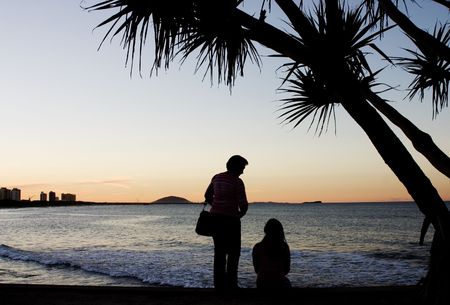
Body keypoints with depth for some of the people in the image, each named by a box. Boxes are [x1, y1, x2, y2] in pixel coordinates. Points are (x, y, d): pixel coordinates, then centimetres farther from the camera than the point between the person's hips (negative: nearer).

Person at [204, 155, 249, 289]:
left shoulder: (216, 178, 8)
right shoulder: (237, 182, -12)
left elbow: (207, 196, 17)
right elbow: (243, 204, -14)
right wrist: (241, 213, 7)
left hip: (215, 218, 6)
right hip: (231, 219, -6)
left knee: (219, 251, 12)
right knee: (234, 252, 5)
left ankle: (219, 283, 14)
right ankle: (231, 283, 3)